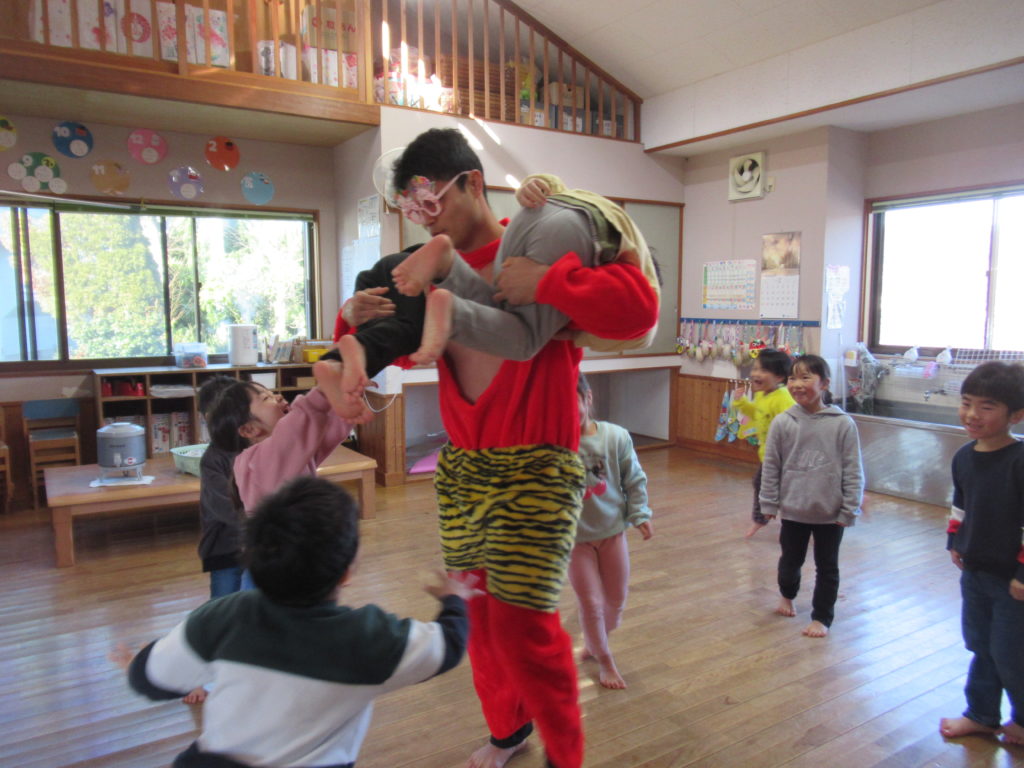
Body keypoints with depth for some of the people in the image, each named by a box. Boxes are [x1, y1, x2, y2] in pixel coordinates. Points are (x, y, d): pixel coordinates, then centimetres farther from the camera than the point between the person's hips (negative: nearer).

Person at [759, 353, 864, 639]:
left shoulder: (842, 424, -12)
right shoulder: (782, 423, -9)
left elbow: (853, 471, -7)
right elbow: (770, 467, -1)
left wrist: (849, 510, -6)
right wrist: (769, 504, 1)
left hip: (830, 513, -1)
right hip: (793, 509, 2)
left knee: (827, 567, 14)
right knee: (790, 559, 21)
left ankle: (821, 617, 31)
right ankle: (787, 595, 49)